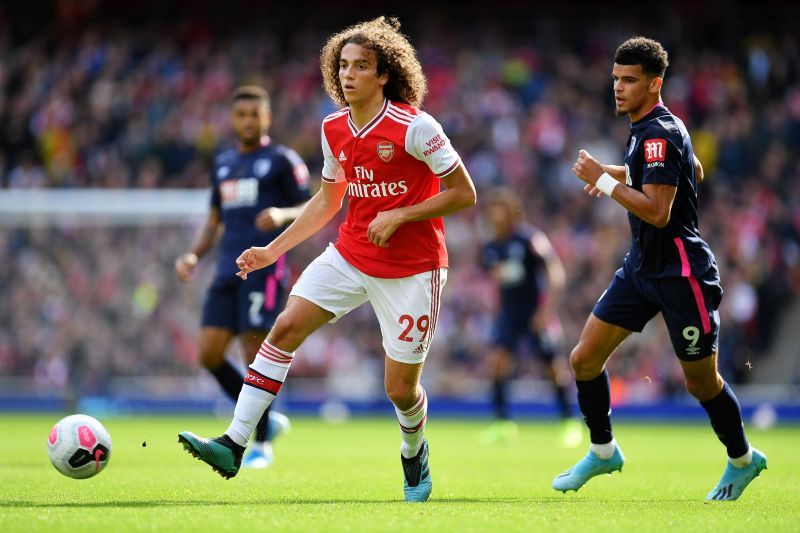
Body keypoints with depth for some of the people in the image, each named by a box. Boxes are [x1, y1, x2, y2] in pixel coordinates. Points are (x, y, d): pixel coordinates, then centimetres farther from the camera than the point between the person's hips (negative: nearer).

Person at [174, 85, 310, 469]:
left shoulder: (282, 160, 2)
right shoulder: (223, 164, 20)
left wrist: (283, 214, -22)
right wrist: (193, 255, 9)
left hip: (264, 268, -6)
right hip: (227, 270, 6)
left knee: (255, 354, -8)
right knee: (209, 354, -3)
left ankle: (261, 443, 6)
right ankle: (267, 419, 14)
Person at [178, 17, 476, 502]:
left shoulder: (415, 127, -17)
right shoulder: (335, 129, 3)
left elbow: (464, 193, -13)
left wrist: (399, 216, -22)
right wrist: (274, 250, 12)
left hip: (411, 269, -5)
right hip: (349, 256, 5)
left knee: (400, 388, -1)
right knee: (285, 328, -12)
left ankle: (414, 452, 35)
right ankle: (233, 446, -13)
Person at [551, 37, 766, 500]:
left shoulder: (659, 135, -20)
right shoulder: (647, 128, 9)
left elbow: (657, 213, -27)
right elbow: (696, 172, 26)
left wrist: (606, 180, -21)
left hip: (680, 272, -9)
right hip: (642, 266, 9)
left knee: (702, 381, 4)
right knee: (585, 359, 3)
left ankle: (742, 459, 25)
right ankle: (603, 451, 19)